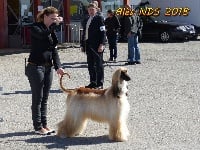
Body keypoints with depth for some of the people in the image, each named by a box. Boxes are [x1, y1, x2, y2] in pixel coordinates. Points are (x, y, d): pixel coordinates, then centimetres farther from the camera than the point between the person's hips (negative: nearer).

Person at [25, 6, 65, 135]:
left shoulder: (52, 31, 11)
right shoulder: (35, 28, -7)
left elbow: (54, 50, 6)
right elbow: (43, 35, -30)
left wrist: (58, 66, -5)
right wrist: (54, 24, -23)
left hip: (48, 67, 7)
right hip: (36, 67, -7)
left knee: (45, 98, 12)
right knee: (38, 98, -1)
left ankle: (44, 124, 20)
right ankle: (38, 127, 7)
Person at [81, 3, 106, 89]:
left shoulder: (99, 19, -4)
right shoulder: (86, 20, 16)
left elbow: (103, 32, -10)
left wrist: (101, 44, -18)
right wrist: (82, 45, 14)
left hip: (97, 46, -7)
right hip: (88, 46, 7)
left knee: (98, 65, 0)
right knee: (90, 65, 9)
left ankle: (100, 84, 4)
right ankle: (93, 82, 17)